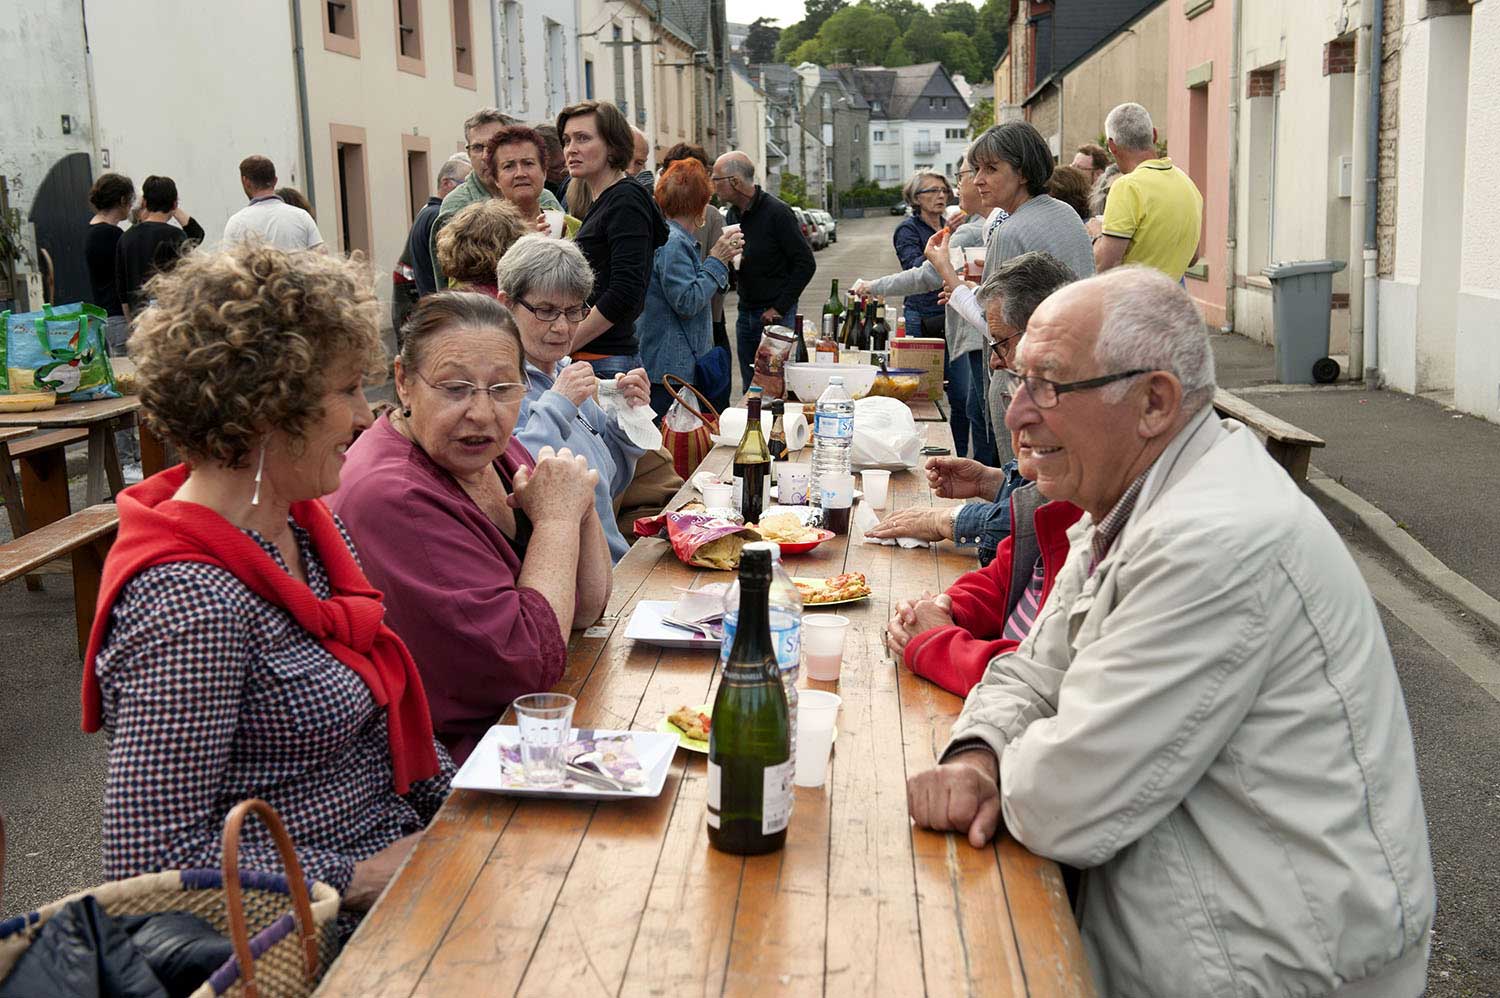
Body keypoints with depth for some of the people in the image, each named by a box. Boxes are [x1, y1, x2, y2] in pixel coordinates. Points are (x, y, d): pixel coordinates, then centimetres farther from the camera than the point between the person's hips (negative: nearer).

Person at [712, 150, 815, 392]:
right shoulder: (732, 214, 9)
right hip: (746, 314, 7)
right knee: (750, 388, 12)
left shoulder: (776, 212, -13)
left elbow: (806, 264, -15)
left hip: (776, 316, -7)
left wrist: (779, 308, -15)